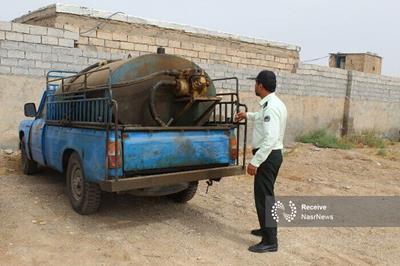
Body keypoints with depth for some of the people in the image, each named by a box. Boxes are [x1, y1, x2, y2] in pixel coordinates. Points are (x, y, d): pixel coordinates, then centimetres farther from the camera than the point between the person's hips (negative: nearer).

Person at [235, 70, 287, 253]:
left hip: (268, 155, -11)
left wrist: (255, 162, -28)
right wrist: (248, 115, 43)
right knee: (266, 194, 22)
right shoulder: (273, 103, 11)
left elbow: (270, 138, -30)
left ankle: (270, 241, 4)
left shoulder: (271, 107, -22)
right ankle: (267, 228, 38)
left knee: (263, 196, -4)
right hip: (272, 154, 11)